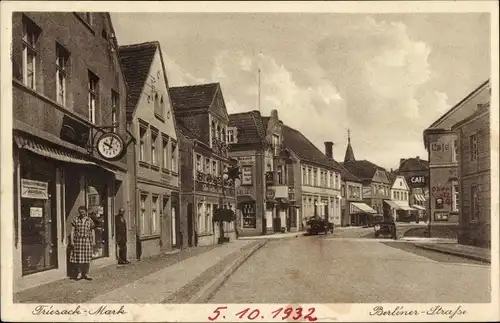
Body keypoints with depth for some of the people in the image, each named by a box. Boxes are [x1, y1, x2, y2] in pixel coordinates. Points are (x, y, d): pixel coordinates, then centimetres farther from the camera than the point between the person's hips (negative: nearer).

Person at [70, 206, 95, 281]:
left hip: (87, 241, 1)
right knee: (78, 258, -2)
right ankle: (79, 274, 10)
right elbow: (72, 231, 4)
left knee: (87, 258, 2)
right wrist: (72, 241, -4)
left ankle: (86, 274, 13)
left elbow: (92, 231, 10)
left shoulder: (90, 220, 7)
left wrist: (93, 241, 4)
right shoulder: (75, 220, 4)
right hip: (78, 240, -1)